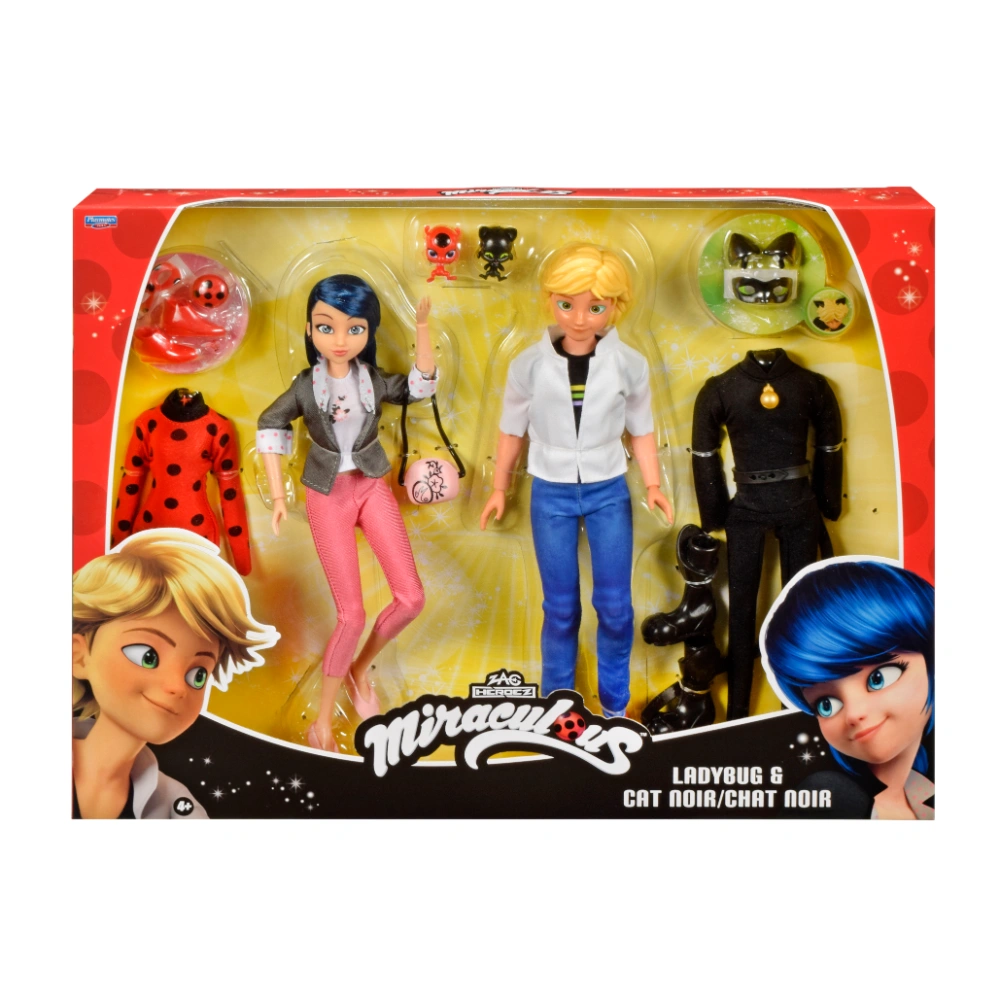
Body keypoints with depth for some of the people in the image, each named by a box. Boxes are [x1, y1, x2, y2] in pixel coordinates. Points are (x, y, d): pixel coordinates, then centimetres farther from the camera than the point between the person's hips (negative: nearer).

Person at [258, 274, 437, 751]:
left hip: (372, 488, 3)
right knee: (352, 614, -9)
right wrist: (278, 495, -3)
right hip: (327, 497, -3)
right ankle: (323, 716, 10)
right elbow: (270, 425, 2)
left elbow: (420, 386, -15)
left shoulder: (374, 381, -3)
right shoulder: (305, 385, -8)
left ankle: (359, 669, 22)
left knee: (411, 598, -4)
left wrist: (423, 325, -24)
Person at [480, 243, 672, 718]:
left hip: (609, 491, 1)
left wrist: (653, 486, -7)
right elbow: (513, 430, 3)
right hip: (551, 494, 0)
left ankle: (614, 705, 26)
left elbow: (641, 430, 3)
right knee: (560, 606, 9)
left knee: (615, 605, 5)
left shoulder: (629, 364, -8)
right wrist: (499, 488, 7)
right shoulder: (529, 365, -9)